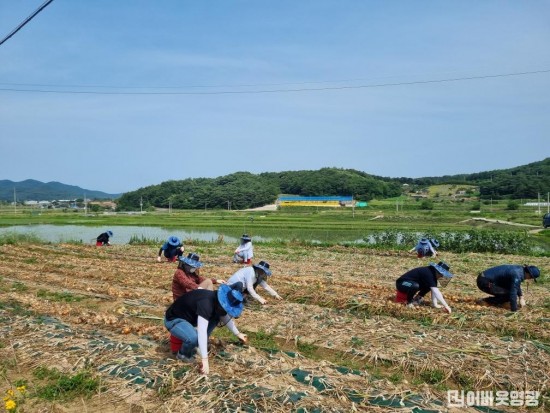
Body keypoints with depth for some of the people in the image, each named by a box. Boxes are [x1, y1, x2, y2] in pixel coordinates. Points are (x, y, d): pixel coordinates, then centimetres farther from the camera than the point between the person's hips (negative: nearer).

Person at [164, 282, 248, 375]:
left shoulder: (217, 300, -6)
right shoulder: (206, 303, -35)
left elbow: (226, 318, 14)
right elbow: (202, 332, -40)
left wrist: (238, 333, 20)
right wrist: (205, 360, -40)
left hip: (187, 317, 9)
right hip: (173, 320, -9)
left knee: (216, 317, 0)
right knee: (194, 337, -33)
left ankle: (193, 346, 9)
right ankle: (182, 354, 1)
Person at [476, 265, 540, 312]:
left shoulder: (520, 269, 7)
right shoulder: (517, 275, -22)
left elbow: (517, 285, 26)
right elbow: (513, 293, -23)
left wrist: (521, 297, 19)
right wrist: (514, 310, -17)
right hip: (485, 282, -10)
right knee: (509, 295, -10)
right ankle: (486, 301, -6)